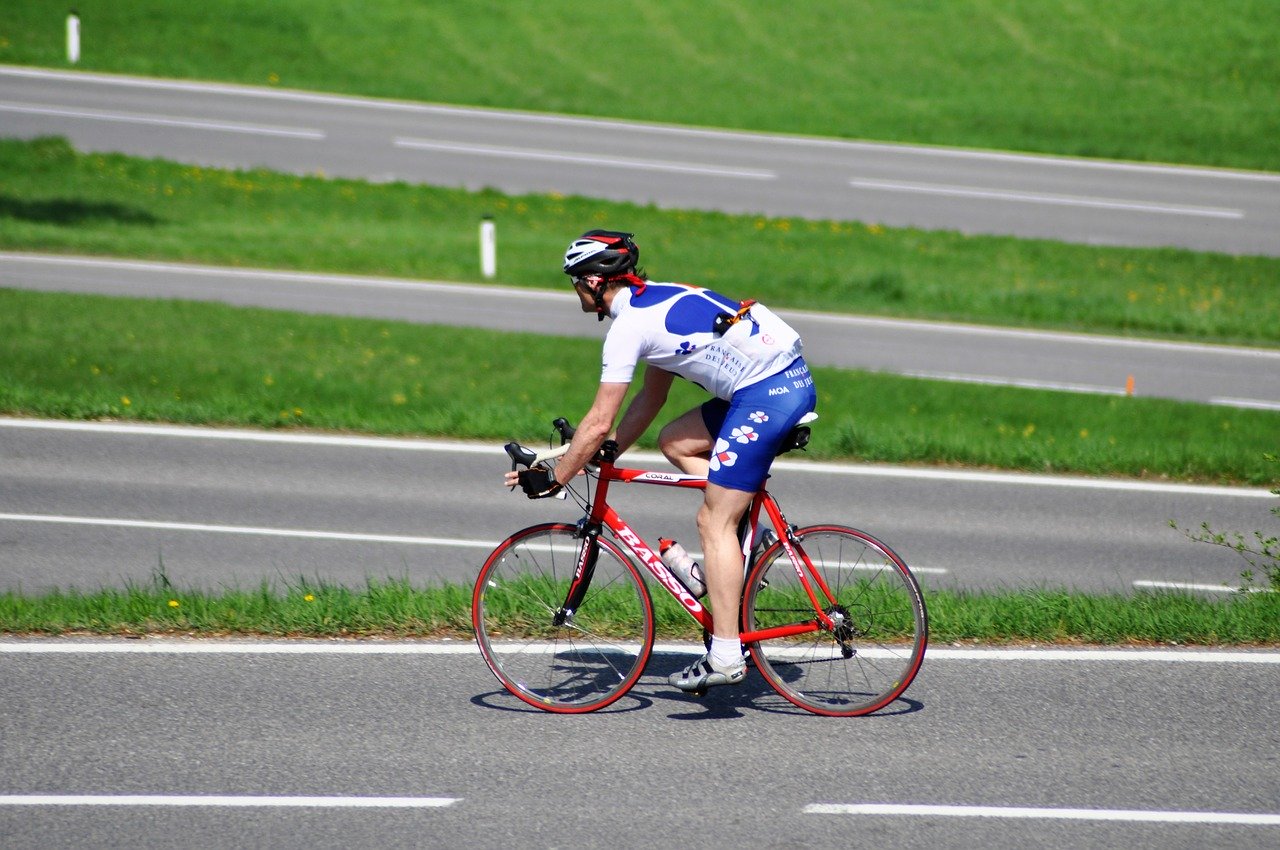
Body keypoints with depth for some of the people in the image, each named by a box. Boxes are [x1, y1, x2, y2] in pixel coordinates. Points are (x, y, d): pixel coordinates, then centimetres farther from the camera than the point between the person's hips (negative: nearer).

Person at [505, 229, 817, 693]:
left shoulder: (629, 323, -8)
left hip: (766, 394, -10)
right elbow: (651, 398, 28)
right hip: (794, 380, 10)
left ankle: (725, 655, -8)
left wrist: (552, 479, 1)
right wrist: (606, 455, 27)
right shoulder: (659, 300, 21)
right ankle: (747, 546, 12)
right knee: (675, 442, 21)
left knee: (713, 522, -6)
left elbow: (599, 423, -9)